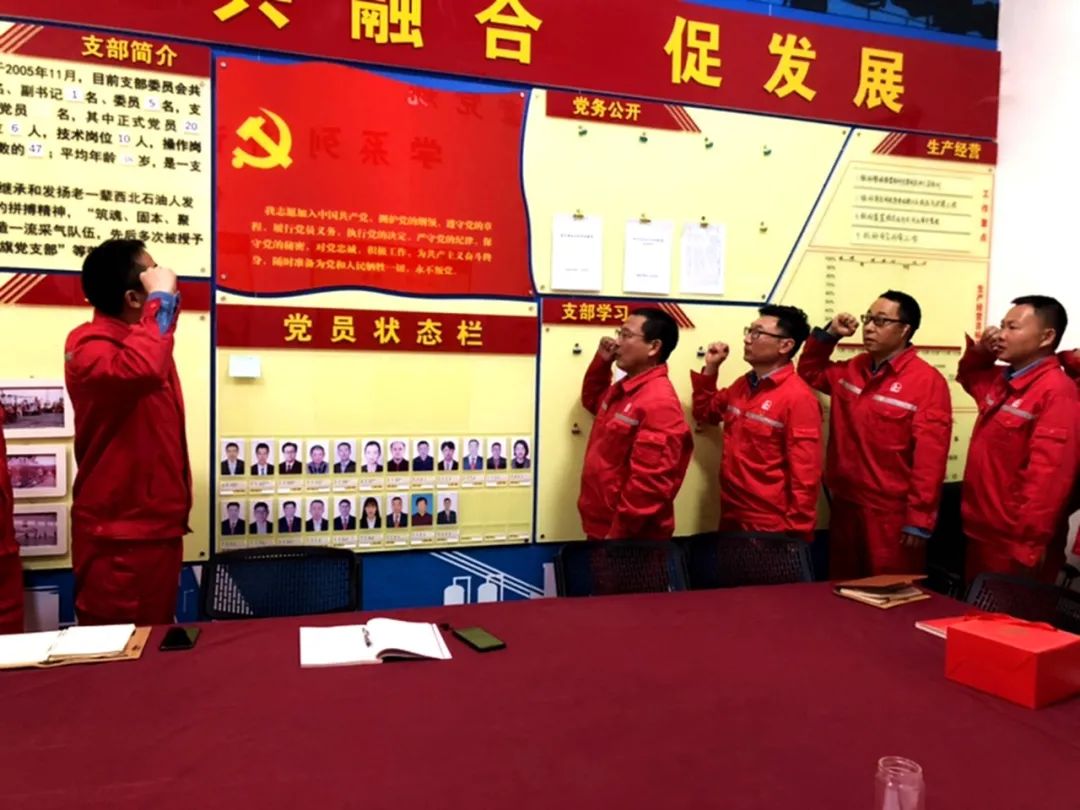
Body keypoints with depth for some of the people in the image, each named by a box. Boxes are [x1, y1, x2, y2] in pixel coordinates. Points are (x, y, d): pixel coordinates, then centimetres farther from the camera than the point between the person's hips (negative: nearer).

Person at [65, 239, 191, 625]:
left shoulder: (140, 338, 11)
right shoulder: (90, 345, -17)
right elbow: (141, 371, -40)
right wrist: (161, 298, -29)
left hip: (158, 525, 9)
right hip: (117, 535, -9)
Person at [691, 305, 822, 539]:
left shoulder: (798, 397, -16)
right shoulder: (742, 385, 7)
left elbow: (806, 474, -17)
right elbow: (706, 413, 22)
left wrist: (796, 532, -16)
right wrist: (710, 368, 8)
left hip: (770, 525, -7)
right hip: (731, 515, 7)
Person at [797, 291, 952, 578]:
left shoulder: (927, 381, -12)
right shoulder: (852, 369, 8)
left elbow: (930, 456, -16)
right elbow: (809, 373, 25)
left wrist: (919, 519, -17)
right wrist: (828, 334, 8)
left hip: (893, 513, -6)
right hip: (845, 505, 6)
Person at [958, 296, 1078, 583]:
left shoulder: (1057, 391, -18)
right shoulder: (1002, 380, 9)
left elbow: (1049, 476, -25)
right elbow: (968, 377, 32)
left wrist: (1030, 544, -26)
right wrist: (980, 351, 10)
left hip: (1014, 542, -9)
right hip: (982, 532, 9)